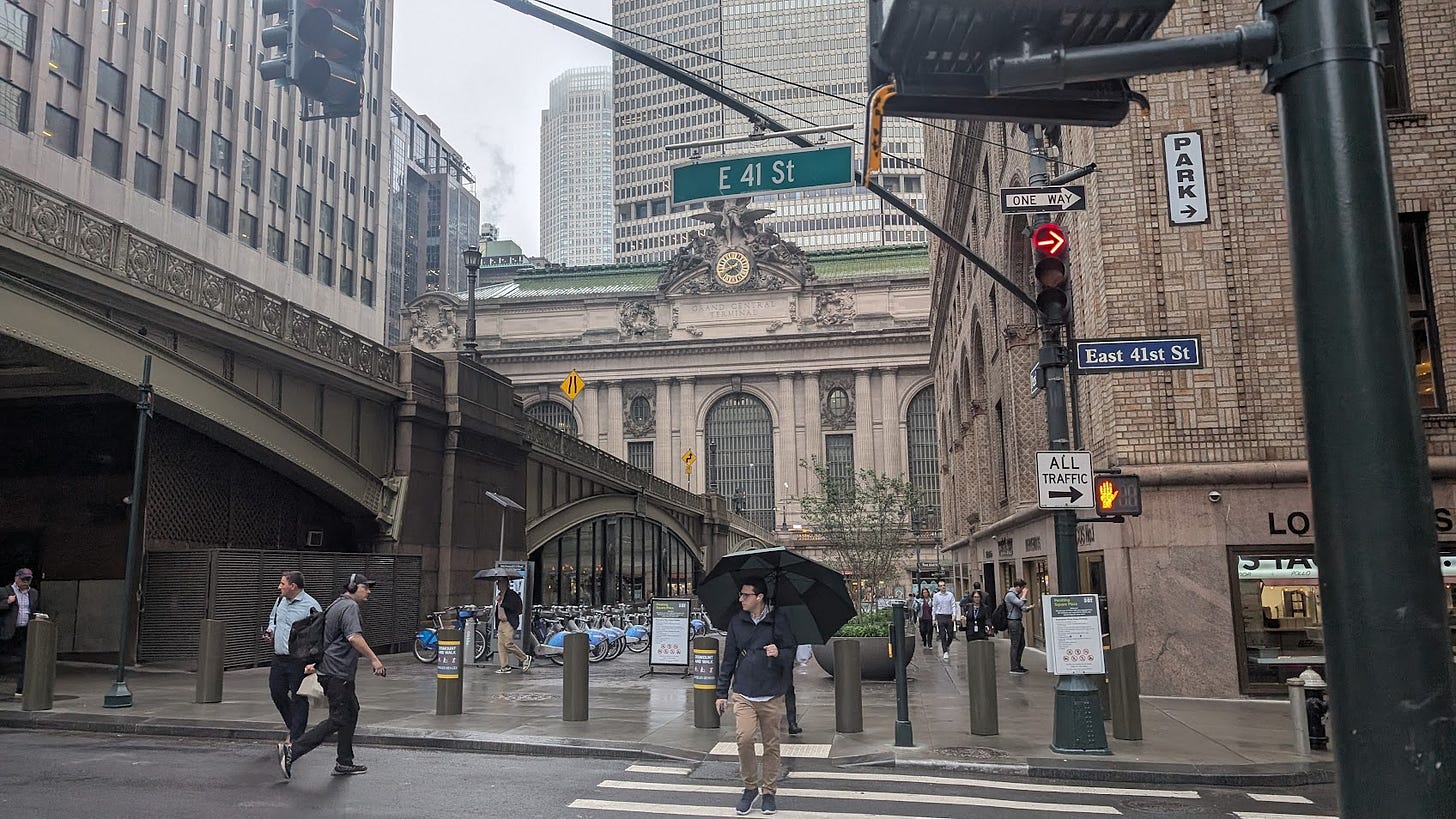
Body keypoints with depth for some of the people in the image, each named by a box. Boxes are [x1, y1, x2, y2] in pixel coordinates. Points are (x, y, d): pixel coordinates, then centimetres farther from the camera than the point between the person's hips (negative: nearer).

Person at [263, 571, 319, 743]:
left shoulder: (310, 606, -15)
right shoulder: (280, 600, 10)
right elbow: (273, 618, 30)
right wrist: (270, 630, 8)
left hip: (298, 660, -8)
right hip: (279, 657, 8)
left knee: (298, 698, -1)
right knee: (277, 693, 14)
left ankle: (296, 738, 8)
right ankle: (294, 726, 35)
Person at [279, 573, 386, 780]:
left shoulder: (337, 605, 19)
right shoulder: (349, 606, -13)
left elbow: (323, 638, 24)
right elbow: (354, 637, -26)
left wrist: (314, 662, 27)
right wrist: (373, 659, -24)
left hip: (334, 671, 11)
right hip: (337, 674, -11)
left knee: (351, 713, 15)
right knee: (338, 719, -9)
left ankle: (344, 763, 18)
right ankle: (292, 750, -11)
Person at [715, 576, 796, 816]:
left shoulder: (779, 623, 0)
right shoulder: (736, 623, 6)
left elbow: (792, 653, 3)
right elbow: (728, 659, 11)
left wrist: (779, 654, -20)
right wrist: (722, 692, 10)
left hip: (772, 696, -1)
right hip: (743, 694, 1)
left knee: (771, 745, 6)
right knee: (744, 738, -13)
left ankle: (769, 792, 21)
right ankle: (750, 787, 7)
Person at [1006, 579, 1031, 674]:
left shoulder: (1016, 594, 17)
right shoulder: (1010, 595, -15)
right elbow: (1021, 603, -27)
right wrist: (1024, 594, -14)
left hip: (1018, 621, 10)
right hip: (1013, 622, -10)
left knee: (1021, 644, 14)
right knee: (1015, 645, -7)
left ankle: (1017, 665, 23)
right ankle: (1014, 668, -3)